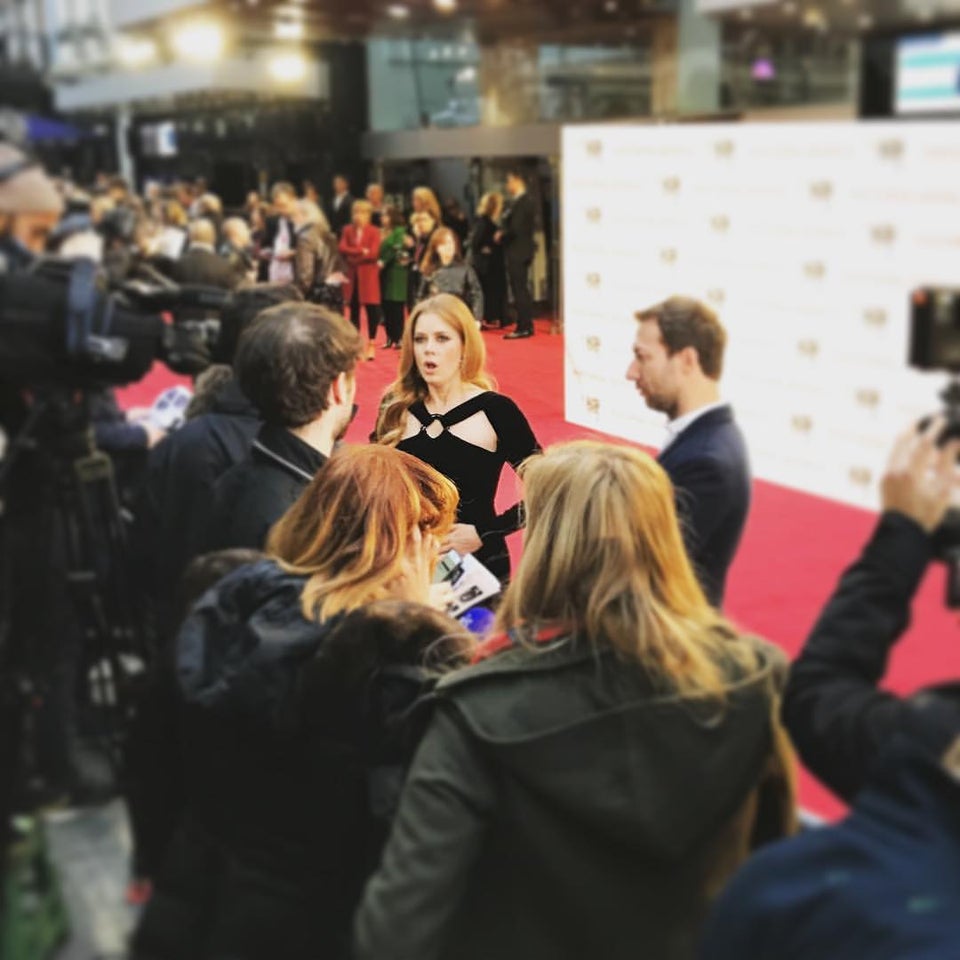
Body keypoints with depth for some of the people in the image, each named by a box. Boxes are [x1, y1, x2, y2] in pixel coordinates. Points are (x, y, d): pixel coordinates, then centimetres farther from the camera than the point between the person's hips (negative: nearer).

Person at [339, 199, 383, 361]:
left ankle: (371, 344, 5)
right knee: (354, 309, 8)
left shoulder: (374, 232, -4)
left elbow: (373, 253, -14)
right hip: (352, 275, 4)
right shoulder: (348, 230, 7)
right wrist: (361, 251, -16)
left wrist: (353, 254, -11)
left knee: (371, 309, -3)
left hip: (368, 275, -4)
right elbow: (342, 248, -6)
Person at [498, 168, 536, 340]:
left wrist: (501, 237, -7)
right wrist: (502, 233, 2)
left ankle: (524, 328, -4)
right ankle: (526, 326, 21)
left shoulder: (523, 202, -17)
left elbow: (516, 228, -22)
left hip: (518, 253, -10)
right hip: (517, 252, 10)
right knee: (521, 290, 14)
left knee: (520, 290, -7)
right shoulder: (518, 201, 13)